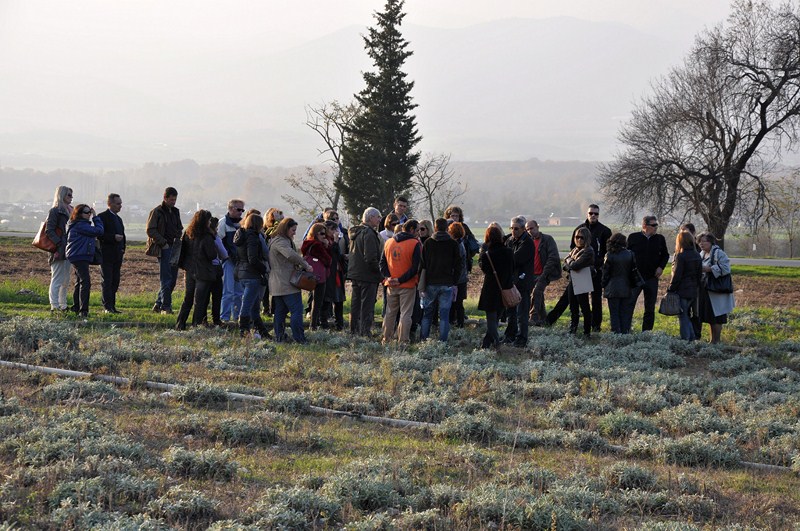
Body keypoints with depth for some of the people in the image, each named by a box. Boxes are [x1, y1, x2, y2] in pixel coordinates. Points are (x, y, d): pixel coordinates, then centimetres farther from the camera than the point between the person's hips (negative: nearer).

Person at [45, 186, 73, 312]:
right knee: (57, 280, -8)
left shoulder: (69, 211, 17)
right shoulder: (55, 211, -8)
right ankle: (55, 305, -8)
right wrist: (60, 244, -22)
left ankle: (63, 305, 18)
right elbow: (49, 230, -14)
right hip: (59, 251, -9)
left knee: (65, 280, 12)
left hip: (68, 251, 9)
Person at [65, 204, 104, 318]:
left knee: (79, 283, 19)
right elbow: (98, 231, -17)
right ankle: (83, 310, -24)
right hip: (79, 256, -11)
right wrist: (95, 217, -8)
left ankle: (76, 308, 29)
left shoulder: (83, 224, 17)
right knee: (85, 282, -18)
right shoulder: (80, 225, -16)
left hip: (80, 257, 11)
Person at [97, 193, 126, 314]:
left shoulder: (118, 218, 19)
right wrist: (113, 237, -23)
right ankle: (107, 307, -7)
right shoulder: (102, 217, -7)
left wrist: (122, 248, 12)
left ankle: (112, 306, 10)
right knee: (107, 281, -6)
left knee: (115, 282, 7)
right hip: (107, 255, -8)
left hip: (117, 256, 8)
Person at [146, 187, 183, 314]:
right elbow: (150, 230, -9)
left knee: (172, 279, 7)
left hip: (174, 248, 7)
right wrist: (163, 243, -14)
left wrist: (178, 239, 8)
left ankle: (158, 304, 16)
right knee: (166, 279, -8)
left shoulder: (175, 212, 18)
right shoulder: (156, 212, -4)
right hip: (164, 249, -7)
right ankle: (165, 306, -5)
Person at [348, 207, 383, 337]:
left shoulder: (355, 232, 13)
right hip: (367, 275, -9)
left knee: (355, 304, 15)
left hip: (354, 273, 9)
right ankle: (365, 331, -6)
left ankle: (354, 330, 21)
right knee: (367, 305, -5)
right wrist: (379, 274, -12)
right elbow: (371, 258, -23)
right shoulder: (369, 234, -17)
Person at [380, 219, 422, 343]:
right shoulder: (415, 244, -9)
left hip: (391, 285, 4)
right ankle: (403, 341, 1)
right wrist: (401, 280, -13)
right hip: (408, 286, -4)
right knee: (406, 313, 1)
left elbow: (382, 262, 6)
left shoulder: (388, 242, 7)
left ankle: (386, 339, 19)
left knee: (390, 313, 15)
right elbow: (415, 267, -15)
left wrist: (387, 277, -3)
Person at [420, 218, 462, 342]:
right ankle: (443, 341, -2)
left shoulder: (428, 242, 0)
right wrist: (454, 281, 8)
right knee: (444, 315, 1)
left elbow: (422, 263, 1)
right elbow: (458, 264, 0)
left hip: (430, 282, 1)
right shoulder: (453, 244, 0)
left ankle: (423, 340, 9)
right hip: (447, 284, -1)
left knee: (427, 313, 11)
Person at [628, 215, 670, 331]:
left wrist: (661, 267, 1)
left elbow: (665, 255, 16)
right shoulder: (633, 237, -2)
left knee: (650, 308, 7)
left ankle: (646, 331, 15)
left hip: (652, 278, 3)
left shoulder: (660, 239, 5)